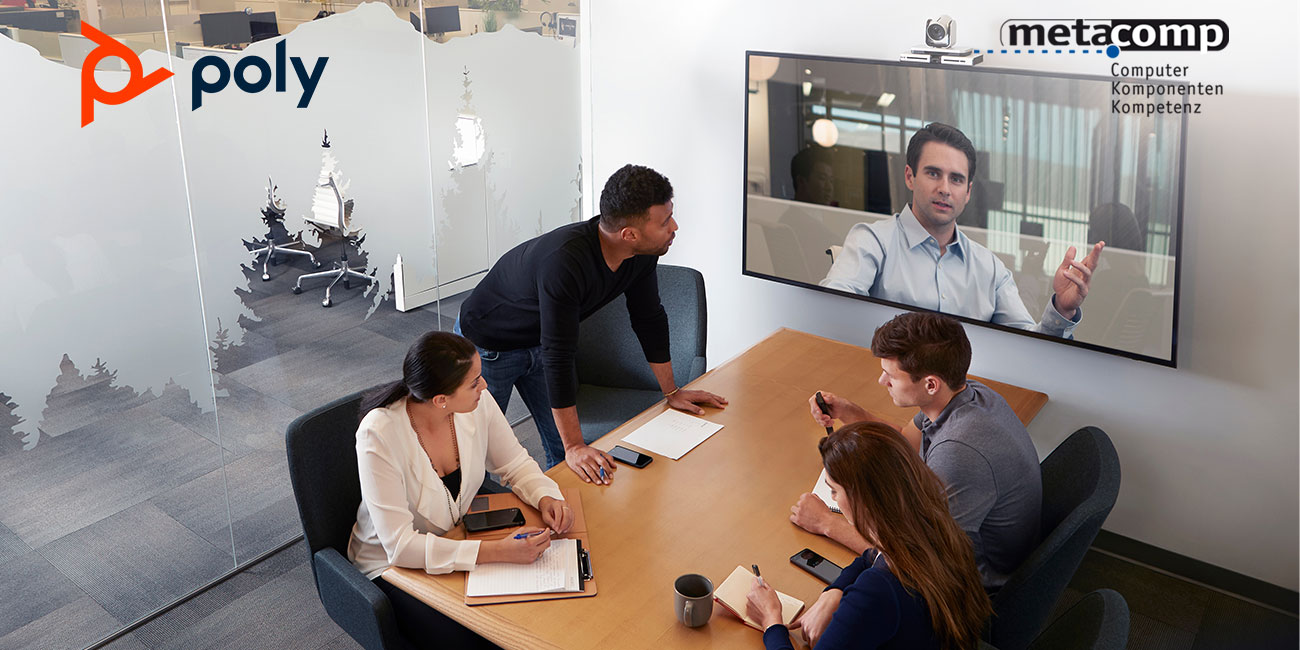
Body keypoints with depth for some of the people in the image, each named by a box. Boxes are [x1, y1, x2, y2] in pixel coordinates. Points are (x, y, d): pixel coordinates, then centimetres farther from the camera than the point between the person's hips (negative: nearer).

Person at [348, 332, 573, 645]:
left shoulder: (478, 405, -15)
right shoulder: (378, 436, -30)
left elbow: (516, 464, 2)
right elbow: (400, 545, -31)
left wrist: (546, 497, -20)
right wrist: (497, 551, -38)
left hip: (460, 539, 5)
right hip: (393, 563, -4)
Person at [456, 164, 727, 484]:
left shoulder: (642, 254, -18)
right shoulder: (564, 262, -41)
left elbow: (649, 319, -2)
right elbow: (558, 356, -38)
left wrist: (672, 391, 6)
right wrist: (574, 446, -35)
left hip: (539, 341, 7)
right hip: (488, 346, -7)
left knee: (563, 448, 7)